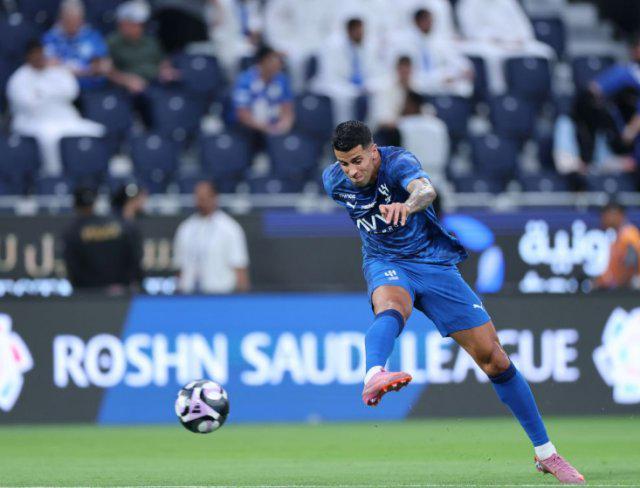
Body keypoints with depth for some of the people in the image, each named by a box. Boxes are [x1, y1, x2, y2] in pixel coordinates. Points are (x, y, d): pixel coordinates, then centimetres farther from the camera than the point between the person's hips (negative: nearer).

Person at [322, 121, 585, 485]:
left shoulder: (398, 162, -21)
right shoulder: (333, 180, -5)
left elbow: (425, 189, -45)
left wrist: (407, 205, -68)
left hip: (435, 262, -1)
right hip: (387, 264, 1)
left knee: (493, 356, -2)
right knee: (391, 309, -38)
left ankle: (545, 452, 11)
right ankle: (373, 377, -73)